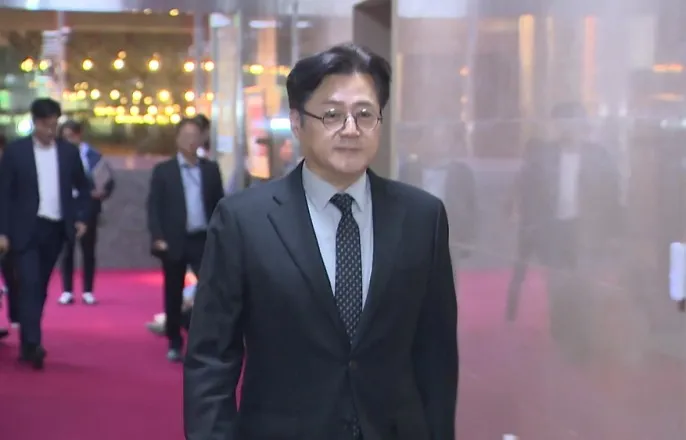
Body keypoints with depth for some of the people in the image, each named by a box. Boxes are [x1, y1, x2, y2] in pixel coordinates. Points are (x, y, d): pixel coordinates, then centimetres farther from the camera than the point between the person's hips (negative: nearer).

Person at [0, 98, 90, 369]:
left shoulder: (69, 151, 6)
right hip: (25, 230, -3)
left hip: (55, 229, 3)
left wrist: (81, 217, 3)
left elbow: (83, 188, 16)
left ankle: (27, 344, 19)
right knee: (29, 285, -13)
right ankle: (33, 345, -19)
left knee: (40, 287, 9)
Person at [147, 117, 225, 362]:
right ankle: (175, 343, 18)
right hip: (174, 242, -1)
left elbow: (219, 204, 10)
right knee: (173, 295, 7)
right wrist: (158, 237, -13)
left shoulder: (211, 169, 8)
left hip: (204, 240, 1)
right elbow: (154, 207, -2)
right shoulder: (163, 170, 2)